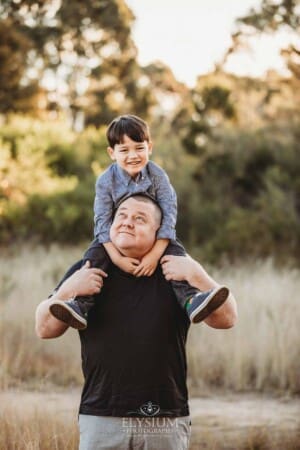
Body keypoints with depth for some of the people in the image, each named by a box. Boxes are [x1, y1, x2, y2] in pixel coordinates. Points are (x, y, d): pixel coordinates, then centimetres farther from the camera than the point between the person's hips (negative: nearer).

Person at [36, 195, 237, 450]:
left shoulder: (178, 271, 7)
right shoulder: (87, 272, 8)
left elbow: (226, 319, -3)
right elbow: (45, 329, 5)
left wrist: (195, 274, -15)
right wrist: (68, 291, -12)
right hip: (102, 420, 0)